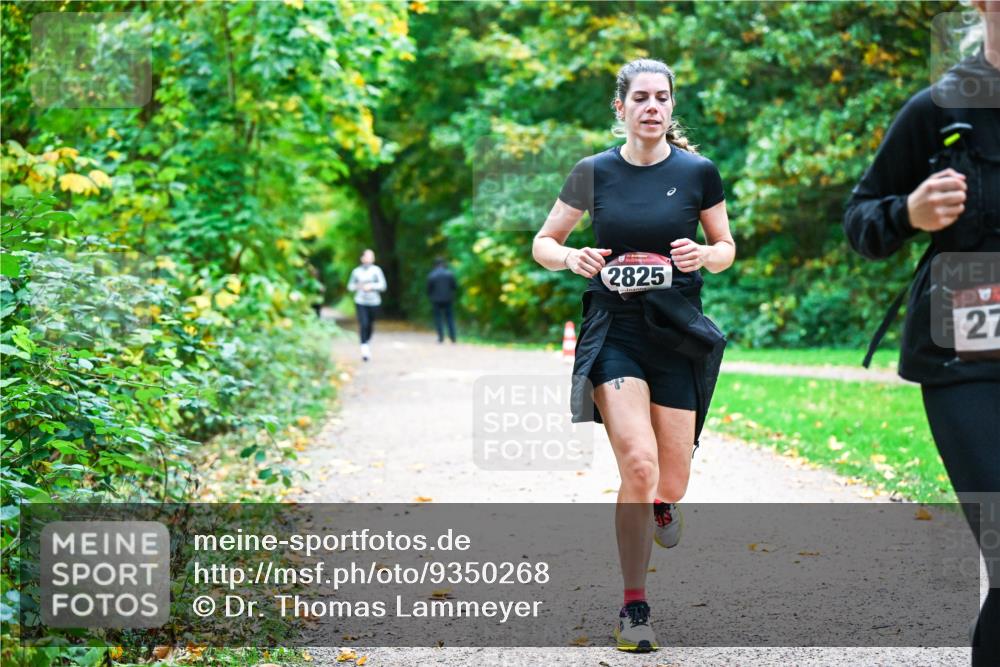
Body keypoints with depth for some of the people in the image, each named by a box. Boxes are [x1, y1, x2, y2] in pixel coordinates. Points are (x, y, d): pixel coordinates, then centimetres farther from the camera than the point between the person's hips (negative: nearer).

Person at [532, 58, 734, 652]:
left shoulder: (698, 172, 0)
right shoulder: (594, 173, 1)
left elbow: (727, 249, 11)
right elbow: (542, 244, 10)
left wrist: (704, 255, -11)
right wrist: (571, 258, -12)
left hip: (678, 335, 1)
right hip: (613, 331, -1)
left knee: (671, 485, 2)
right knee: (639, 467, -19)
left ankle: (661, 502, 44)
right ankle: (634, 608, -4)